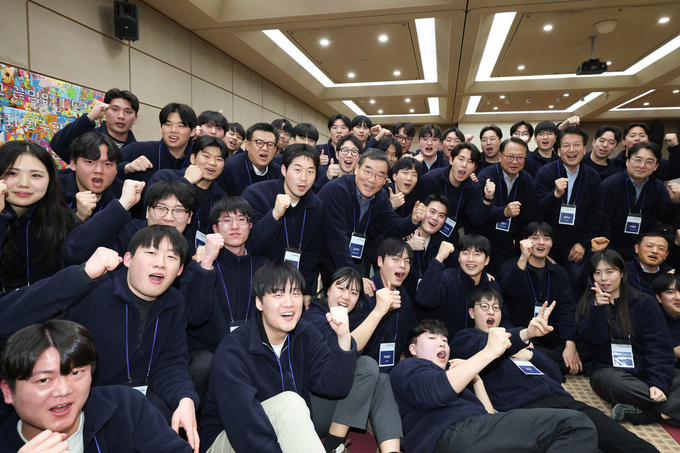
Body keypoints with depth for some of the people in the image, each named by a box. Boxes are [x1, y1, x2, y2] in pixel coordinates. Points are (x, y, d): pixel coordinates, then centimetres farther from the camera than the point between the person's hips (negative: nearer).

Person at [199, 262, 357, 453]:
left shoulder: (305, 335, -3)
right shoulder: (232, 352, -22)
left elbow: (333, 386, -12)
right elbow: (244, 426, -26)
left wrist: (343, 337, -26)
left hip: (285, 436, 5)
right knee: (289, 402, -28)